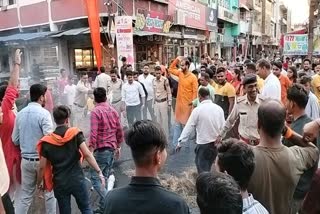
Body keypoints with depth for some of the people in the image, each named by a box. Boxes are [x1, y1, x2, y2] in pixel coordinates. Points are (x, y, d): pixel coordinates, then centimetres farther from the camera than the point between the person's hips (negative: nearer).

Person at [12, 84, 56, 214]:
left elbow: (15, 140, 9)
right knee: (49, 193, 13)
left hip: (26, 160, 6)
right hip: (42, 159, -5)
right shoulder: (43, 113, -16)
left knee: (25, 195, 15)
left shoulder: (20, 114, 3)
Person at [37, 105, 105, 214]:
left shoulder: (47, 141, -4)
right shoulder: (75, 134, -8)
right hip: (77, 180, -1)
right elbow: (87, 154, -15)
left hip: (60, 183, 1)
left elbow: (42, 167, -1)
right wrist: (99, 172, -12)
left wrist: (39, 183, 15)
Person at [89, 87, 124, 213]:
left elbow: (93, 133, -19)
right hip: (112, 150, 7)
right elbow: (120, 131, 13)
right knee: (105, 178, 16)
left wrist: (91, 148, -15)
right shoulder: (113, 111, 9)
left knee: (95, 179, 1)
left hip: (101, 150, -7)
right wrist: (118, 146, 22)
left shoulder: (96, 111, -11)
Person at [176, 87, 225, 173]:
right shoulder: (219, 108, -1)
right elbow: (223, 127, 2)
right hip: (216, 143, 5)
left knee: (203, 169, 8)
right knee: (207, 167, 22)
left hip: (203, 144, -5)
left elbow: (189, 127, -10)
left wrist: (180, 142, -2)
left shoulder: (197, 110, -13)